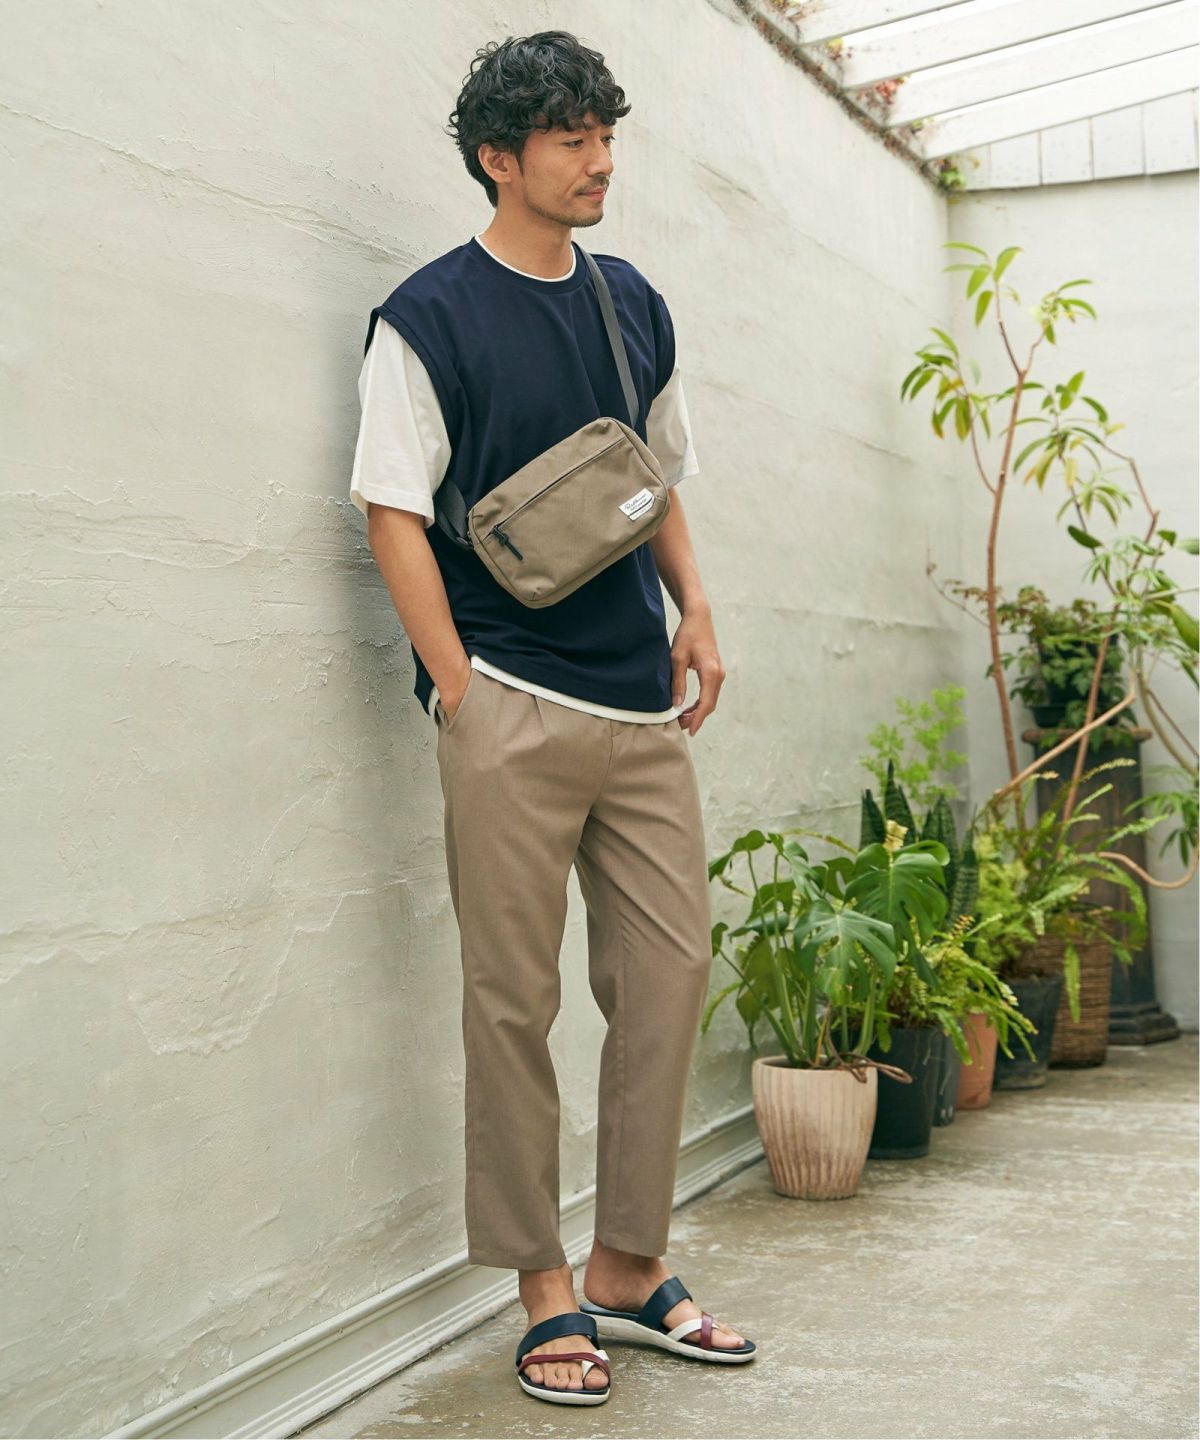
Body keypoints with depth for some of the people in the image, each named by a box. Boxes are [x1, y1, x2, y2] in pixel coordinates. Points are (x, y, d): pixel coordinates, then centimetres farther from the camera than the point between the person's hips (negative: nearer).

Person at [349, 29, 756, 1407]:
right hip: (511, 707, -6)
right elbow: (393, 514, -7)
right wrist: (458, 688, -11)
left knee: (671, 968, 6)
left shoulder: (634, 304, 15)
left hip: (641, 703, 6)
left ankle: (630, 1266, 20)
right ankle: (545, 1287, 15)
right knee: (514, 1000, 0)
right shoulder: (428, 316, -3)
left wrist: (695, 614, 10)